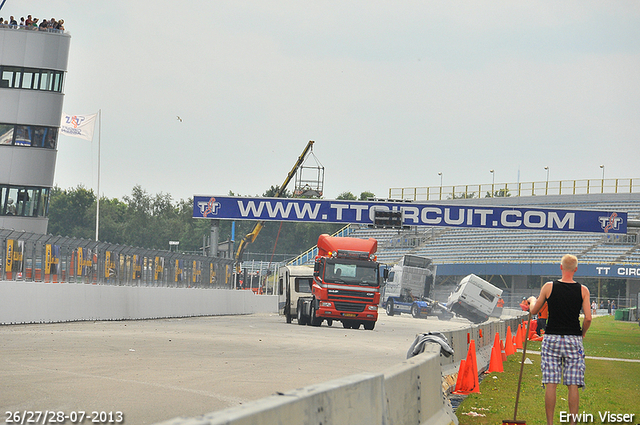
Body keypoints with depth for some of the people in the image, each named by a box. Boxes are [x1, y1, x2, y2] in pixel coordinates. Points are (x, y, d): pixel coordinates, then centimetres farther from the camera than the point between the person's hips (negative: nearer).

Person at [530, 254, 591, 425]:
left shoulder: (549, 287, -3)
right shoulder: (583, 290, -2)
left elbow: (533, 311, 7)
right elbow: (588, 318, -8)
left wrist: (532, 302, 29)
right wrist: (582, 333, 12)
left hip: (552, 339, 0)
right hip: (573, 340, 0)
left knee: (551, 385, -1)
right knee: (573, 386, 2)